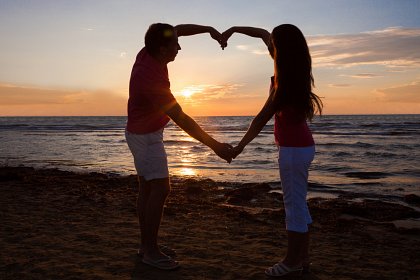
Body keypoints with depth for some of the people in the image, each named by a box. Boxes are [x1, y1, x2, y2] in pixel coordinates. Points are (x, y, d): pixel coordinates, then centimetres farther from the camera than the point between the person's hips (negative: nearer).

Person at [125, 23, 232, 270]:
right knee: (161, 189, -9)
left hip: (145, 133, 9)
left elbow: (179, 29, 10)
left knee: (147, 188, 10)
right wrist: (215, 146, -28)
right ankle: (151, 251, 0)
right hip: (146, 136, -9)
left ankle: (146, 245, 18)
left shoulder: (149, 53, -6)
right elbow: (182, 120, -31)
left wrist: (209, 29, -2)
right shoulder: (152, 79, -31)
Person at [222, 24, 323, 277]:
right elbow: (263, 33, 16)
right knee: (298, 203, 15)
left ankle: (292, 262, 11)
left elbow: (262, 119, -15)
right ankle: (303, 257, 24)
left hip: (294, 149, -9)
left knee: (294, 205, -1)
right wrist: (234, 29, 15)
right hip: (301, 145, 9)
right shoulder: (293, 68, 3)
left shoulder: (285, 82, -20)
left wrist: (240, 146, -5)